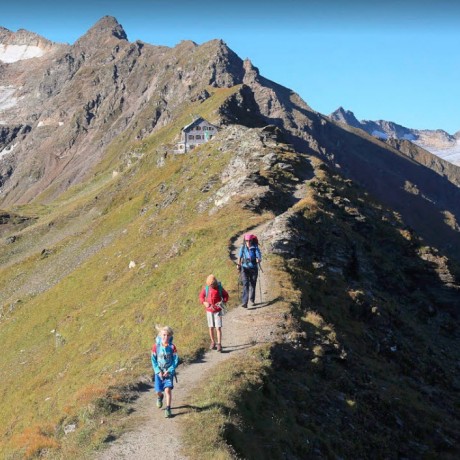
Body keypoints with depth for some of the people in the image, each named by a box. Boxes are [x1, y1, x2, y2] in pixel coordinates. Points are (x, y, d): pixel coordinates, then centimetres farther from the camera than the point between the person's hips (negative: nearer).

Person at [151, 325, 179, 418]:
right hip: (159, 372, 2)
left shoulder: (172, 347, -11)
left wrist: (169, 371, -15)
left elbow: (176, 360, -7)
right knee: (158, 391, 9)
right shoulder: (156, 346, -9)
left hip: (169, 372, -1)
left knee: (168, 390, -16)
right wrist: (158, 371, -12)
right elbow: (153, 360, -3)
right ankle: (159, 397, 46)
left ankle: (168, 409, -5)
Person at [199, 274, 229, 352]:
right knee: (211, 327, 9)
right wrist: (204, 302, -11)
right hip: (209, 310, 2)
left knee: (218, 327, -8)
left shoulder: (219, 288, -8)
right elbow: (201, 296, 7)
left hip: (218, 310, -2)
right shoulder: (206, 288, -4)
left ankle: (219, 344, -8)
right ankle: (213, 342, 25)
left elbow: (226, 295, 4)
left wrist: (223, 301, -14)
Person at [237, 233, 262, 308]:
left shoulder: (255, 248, -6)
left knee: (253, 285, 11)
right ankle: (244, 302, -19)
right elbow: (240, 256, 14)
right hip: (245, 268, 0)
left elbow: (259, 257, -11)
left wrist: (258, 260, -31)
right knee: (245, 284, -12)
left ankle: (252, 300, 31)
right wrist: (238, 264, 7)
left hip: (254, 268, 0)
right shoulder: (243, 248, 1)